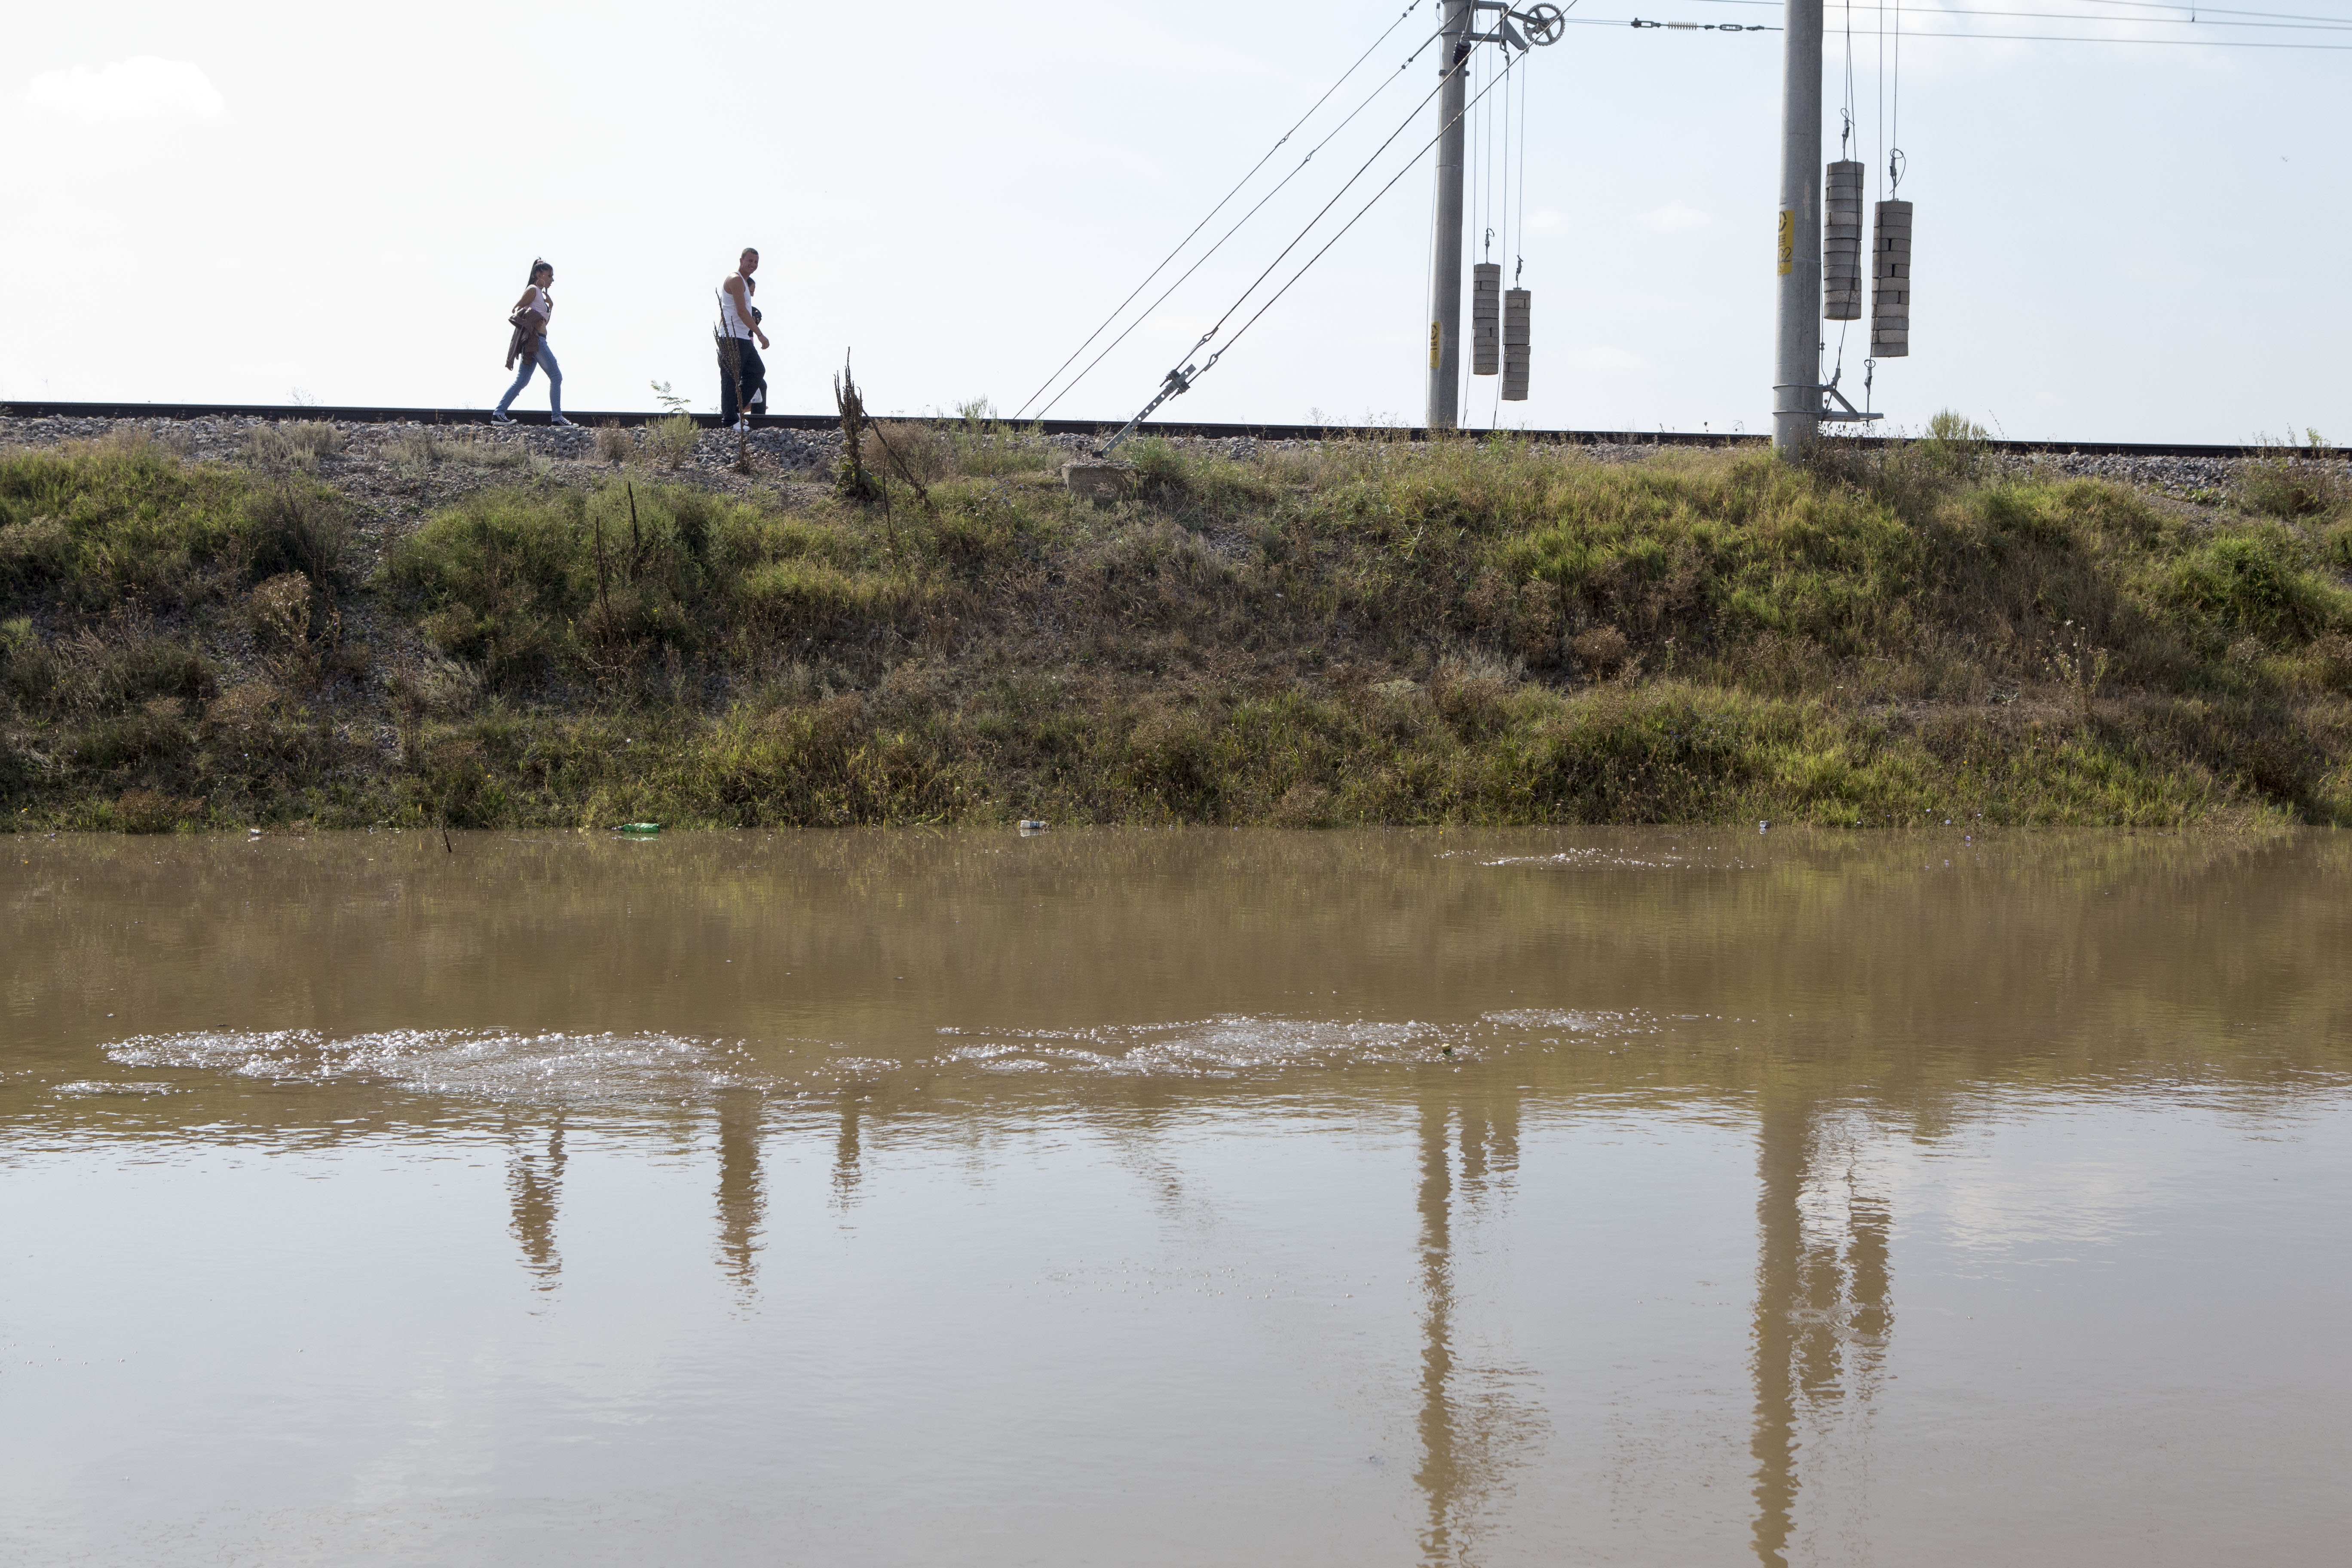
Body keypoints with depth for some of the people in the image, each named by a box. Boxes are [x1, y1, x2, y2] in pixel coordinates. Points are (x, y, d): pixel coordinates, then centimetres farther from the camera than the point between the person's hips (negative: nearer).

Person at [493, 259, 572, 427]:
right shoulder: (533, 291, -6)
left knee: (521, 381, 6)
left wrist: (550, 306, 12)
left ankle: (498, 414, 2)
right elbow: (516, 309, -9)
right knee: (556, 376, -6)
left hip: (538, 341, 10)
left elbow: (545, 321, 25)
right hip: (535, 339, -10)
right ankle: (557, 417, -6)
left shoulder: (540, 294, 22)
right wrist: (530, 320, -5)